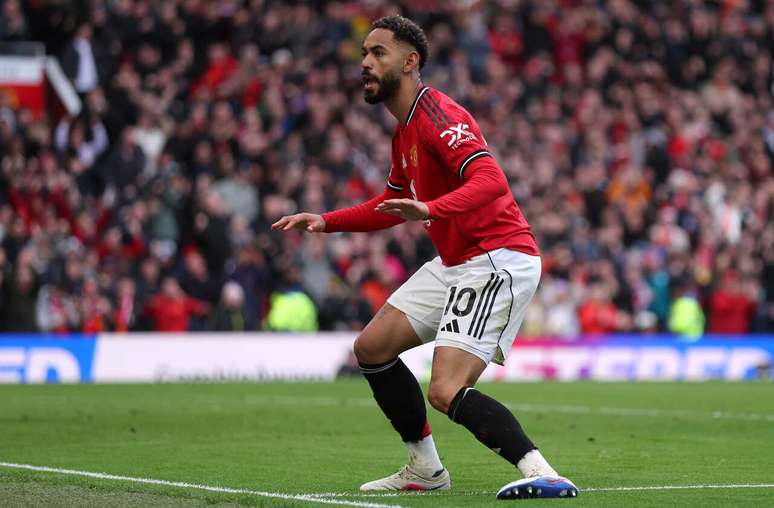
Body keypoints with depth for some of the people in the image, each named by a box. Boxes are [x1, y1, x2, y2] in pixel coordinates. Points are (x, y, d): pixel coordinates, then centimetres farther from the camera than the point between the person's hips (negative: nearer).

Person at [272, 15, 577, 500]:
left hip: (497, 261, -11)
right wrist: (326, 221, 24)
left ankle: (540, 473, -26)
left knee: (446, 392, -22)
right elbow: (394, 203, 31)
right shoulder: (405, 129, 15)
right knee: (372, 347, 14)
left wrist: (429, 210, -46)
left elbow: (491, 181, -32)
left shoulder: (438, 115, -17)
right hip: (455, 263, 11)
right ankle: (425, 469, 23)